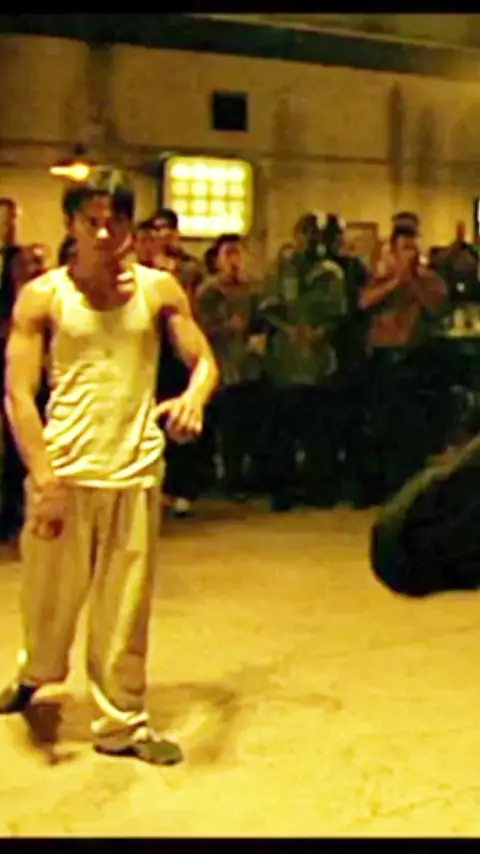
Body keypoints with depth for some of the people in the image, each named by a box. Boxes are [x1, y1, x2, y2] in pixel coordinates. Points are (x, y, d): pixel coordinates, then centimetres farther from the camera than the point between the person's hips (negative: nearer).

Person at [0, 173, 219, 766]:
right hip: (63, 470, 0)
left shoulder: (158, 290, 3)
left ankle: (122, 722, 21)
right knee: (48, 596, 13)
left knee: (125, 610, 5)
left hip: (134, 472, 1)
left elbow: (204, 361, 2)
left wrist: (193, 398, -22)